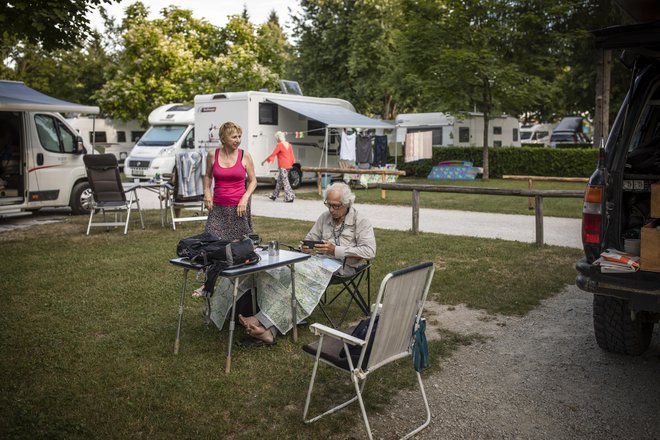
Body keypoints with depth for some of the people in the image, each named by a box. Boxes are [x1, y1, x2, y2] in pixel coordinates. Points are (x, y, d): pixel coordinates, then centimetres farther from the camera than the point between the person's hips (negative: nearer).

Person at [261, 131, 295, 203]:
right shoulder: (288, 145, 10)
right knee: (279, 180, 16)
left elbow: (273, 154, -12)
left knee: (285, 181, -5)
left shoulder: (279, 145, -12)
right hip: (288, 165, 8)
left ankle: (289, 197, -8)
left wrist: (264, 160, -4)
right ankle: (274, 196, 26)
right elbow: (292, 155, 12)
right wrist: (292, 163, 19)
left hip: (282, 166, -8)